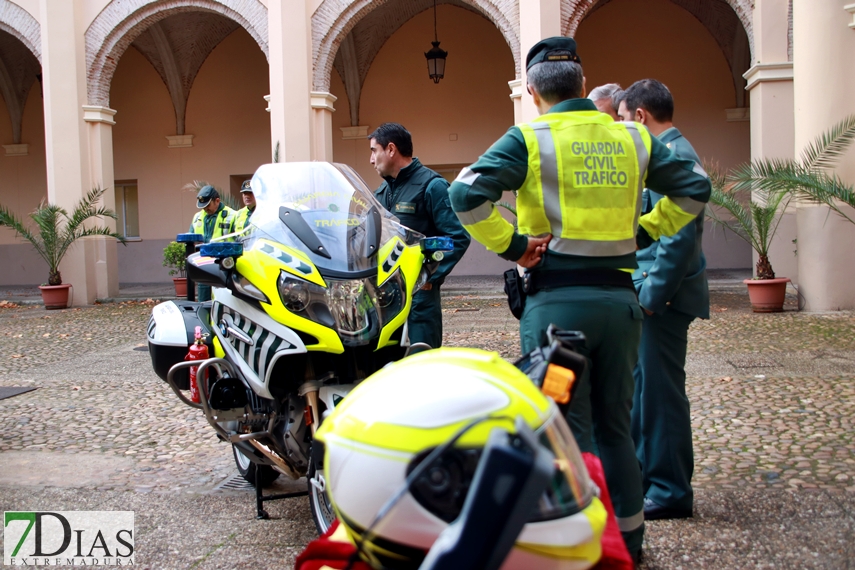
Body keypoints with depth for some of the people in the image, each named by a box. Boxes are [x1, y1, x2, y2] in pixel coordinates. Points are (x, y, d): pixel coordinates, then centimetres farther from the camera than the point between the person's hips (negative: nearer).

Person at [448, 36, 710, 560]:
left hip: (558, 300, -5)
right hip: (620, 297, 5)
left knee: (568, 428, 4)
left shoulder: (529, 139, -5)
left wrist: (510, 244, -7)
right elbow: (694, 189, 15)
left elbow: (466, 194, -16)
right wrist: (643, 231, 15)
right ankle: (628, 536, 30)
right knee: (616, 424, 17)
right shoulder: (632, 138, 8)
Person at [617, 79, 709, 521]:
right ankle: (640, 473, 31)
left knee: (661, 390, -2)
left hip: (664, 295, -10)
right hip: (652, 291, 10)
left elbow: (679, 236, -23)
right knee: (639, 384, 17)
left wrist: (653, 294, -21)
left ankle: (670, 492, 11)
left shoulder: (674, 156, -16)